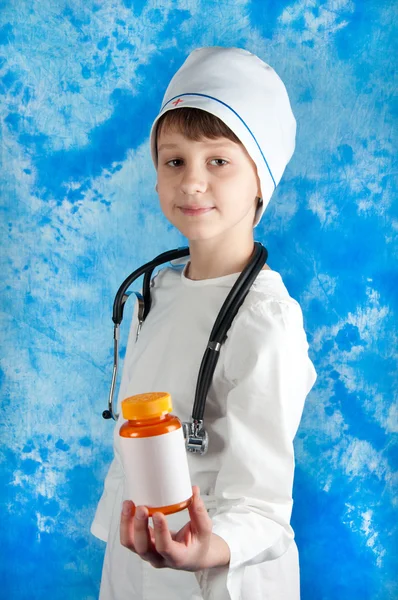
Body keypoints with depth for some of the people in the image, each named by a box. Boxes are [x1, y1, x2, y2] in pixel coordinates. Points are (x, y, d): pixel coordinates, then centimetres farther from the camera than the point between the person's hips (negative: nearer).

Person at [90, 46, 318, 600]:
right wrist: (126, 537, 11)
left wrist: (215, 548, -43)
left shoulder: (266, 323, -24)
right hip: (131, 555, 6)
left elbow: (259, 501, -24)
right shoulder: (160, 286, -2)